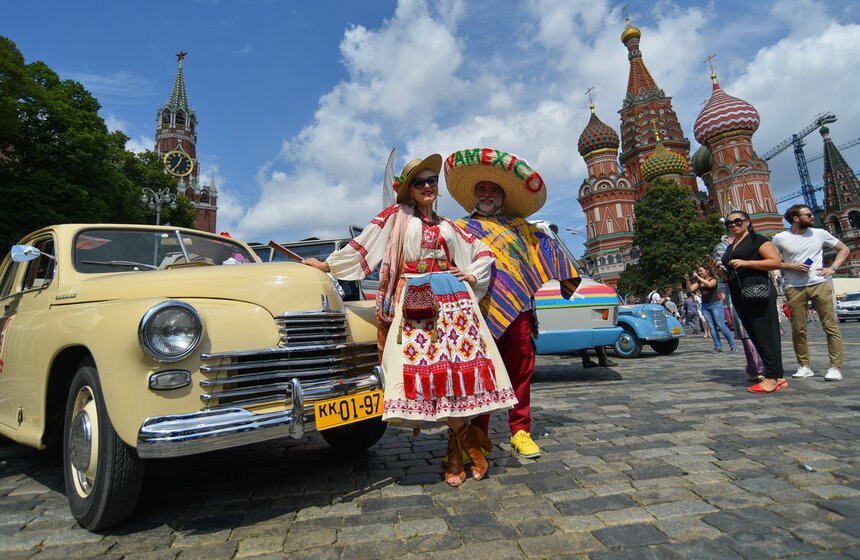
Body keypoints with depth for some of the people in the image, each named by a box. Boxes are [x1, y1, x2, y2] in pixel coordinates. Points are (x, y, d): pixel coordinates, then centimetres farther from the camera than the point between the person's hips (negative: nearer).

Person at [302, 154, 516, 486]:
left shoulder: (448, 226, 21)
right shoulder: (397, 215, 12)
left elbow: (485, 253, 27)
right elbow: (364, 244, 10)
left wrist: (472, 275, 10)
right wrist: (327, 265, 9)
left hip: (451, 301, 3)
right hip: (413, 303, -2)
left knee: (458, 368, -7)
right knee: (421, 371, -12)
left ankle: (456, 450, 6)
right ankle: (469, 437, 3)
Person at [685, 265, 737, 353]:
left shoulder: (713, 279, -3)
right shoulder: (699, 282, 11)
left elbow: (709, 284, -26)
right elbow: (690, 289, 1)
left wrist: (698, 277, -25)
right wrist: (687, 280, -13)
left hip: (715, 304, -5)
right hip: (705, 306, 5)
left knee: (721, 325, -9)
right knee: (711, 327, 1)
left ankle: (733, 346, -1)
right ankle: (718, 347, 4)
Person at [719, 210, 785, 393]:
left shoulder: (757, 240, 2)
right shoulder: (729, 248, 23)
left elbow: (775, 262, -10)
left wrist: (745, 262, -17)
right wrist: (721, 271, 8)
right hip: (739, 296, 8)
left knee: (765, 335, -9)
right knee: (755, 337, 6)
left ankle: (772, 378, -6)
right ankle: (778, 377, 11)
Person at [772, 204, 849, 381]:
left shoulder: (820, 234, 8)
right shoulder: (780, 238, 1)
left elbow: (843, 249, 19)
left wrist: (833, 268, 5)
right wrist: (792, 266, -10)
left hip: (820, 285, 2)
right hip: (794, 289, -1)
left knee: (830, 326, -3)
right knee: (798, 330, 2)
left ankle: (835, 367, 2)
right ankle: (804, 366, 12)